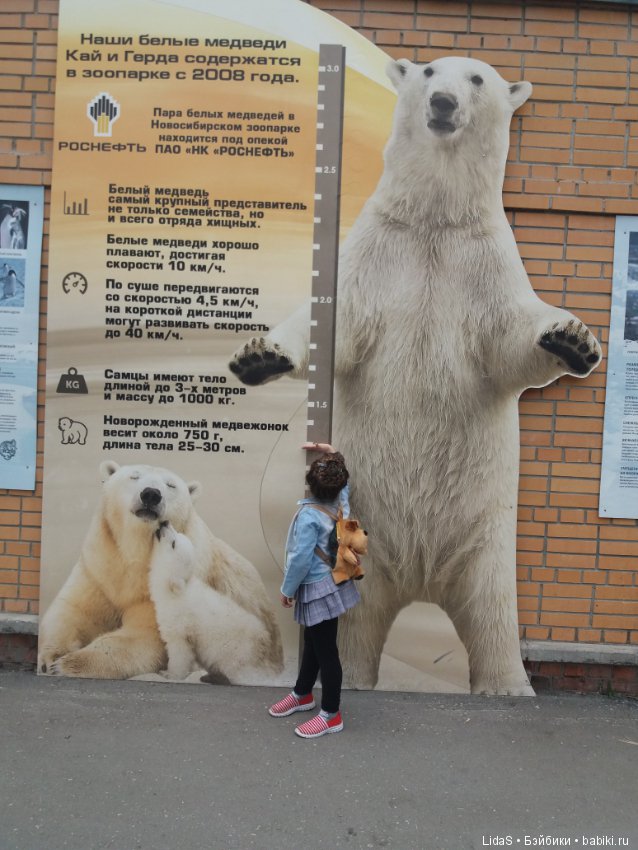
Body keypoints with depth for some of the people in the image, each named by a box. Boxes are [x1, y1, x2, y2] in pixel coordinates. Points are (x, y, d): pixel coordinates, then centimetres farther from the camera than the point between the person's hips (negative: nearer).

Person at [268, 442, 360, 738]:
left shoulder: (309, 515, -26)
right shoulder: (341, 500, -3)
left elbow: (301, 559, -23)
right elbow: (338, 463, 17)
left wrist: (287, 589, -10)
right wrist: (323, 449, 7)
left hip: (318, 590, -9)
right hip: (330, 585, 9)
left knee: (326, 650, 4)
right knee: (313, 642, 24)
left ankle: (331, 715, 19)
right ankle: (302, 694, 42)